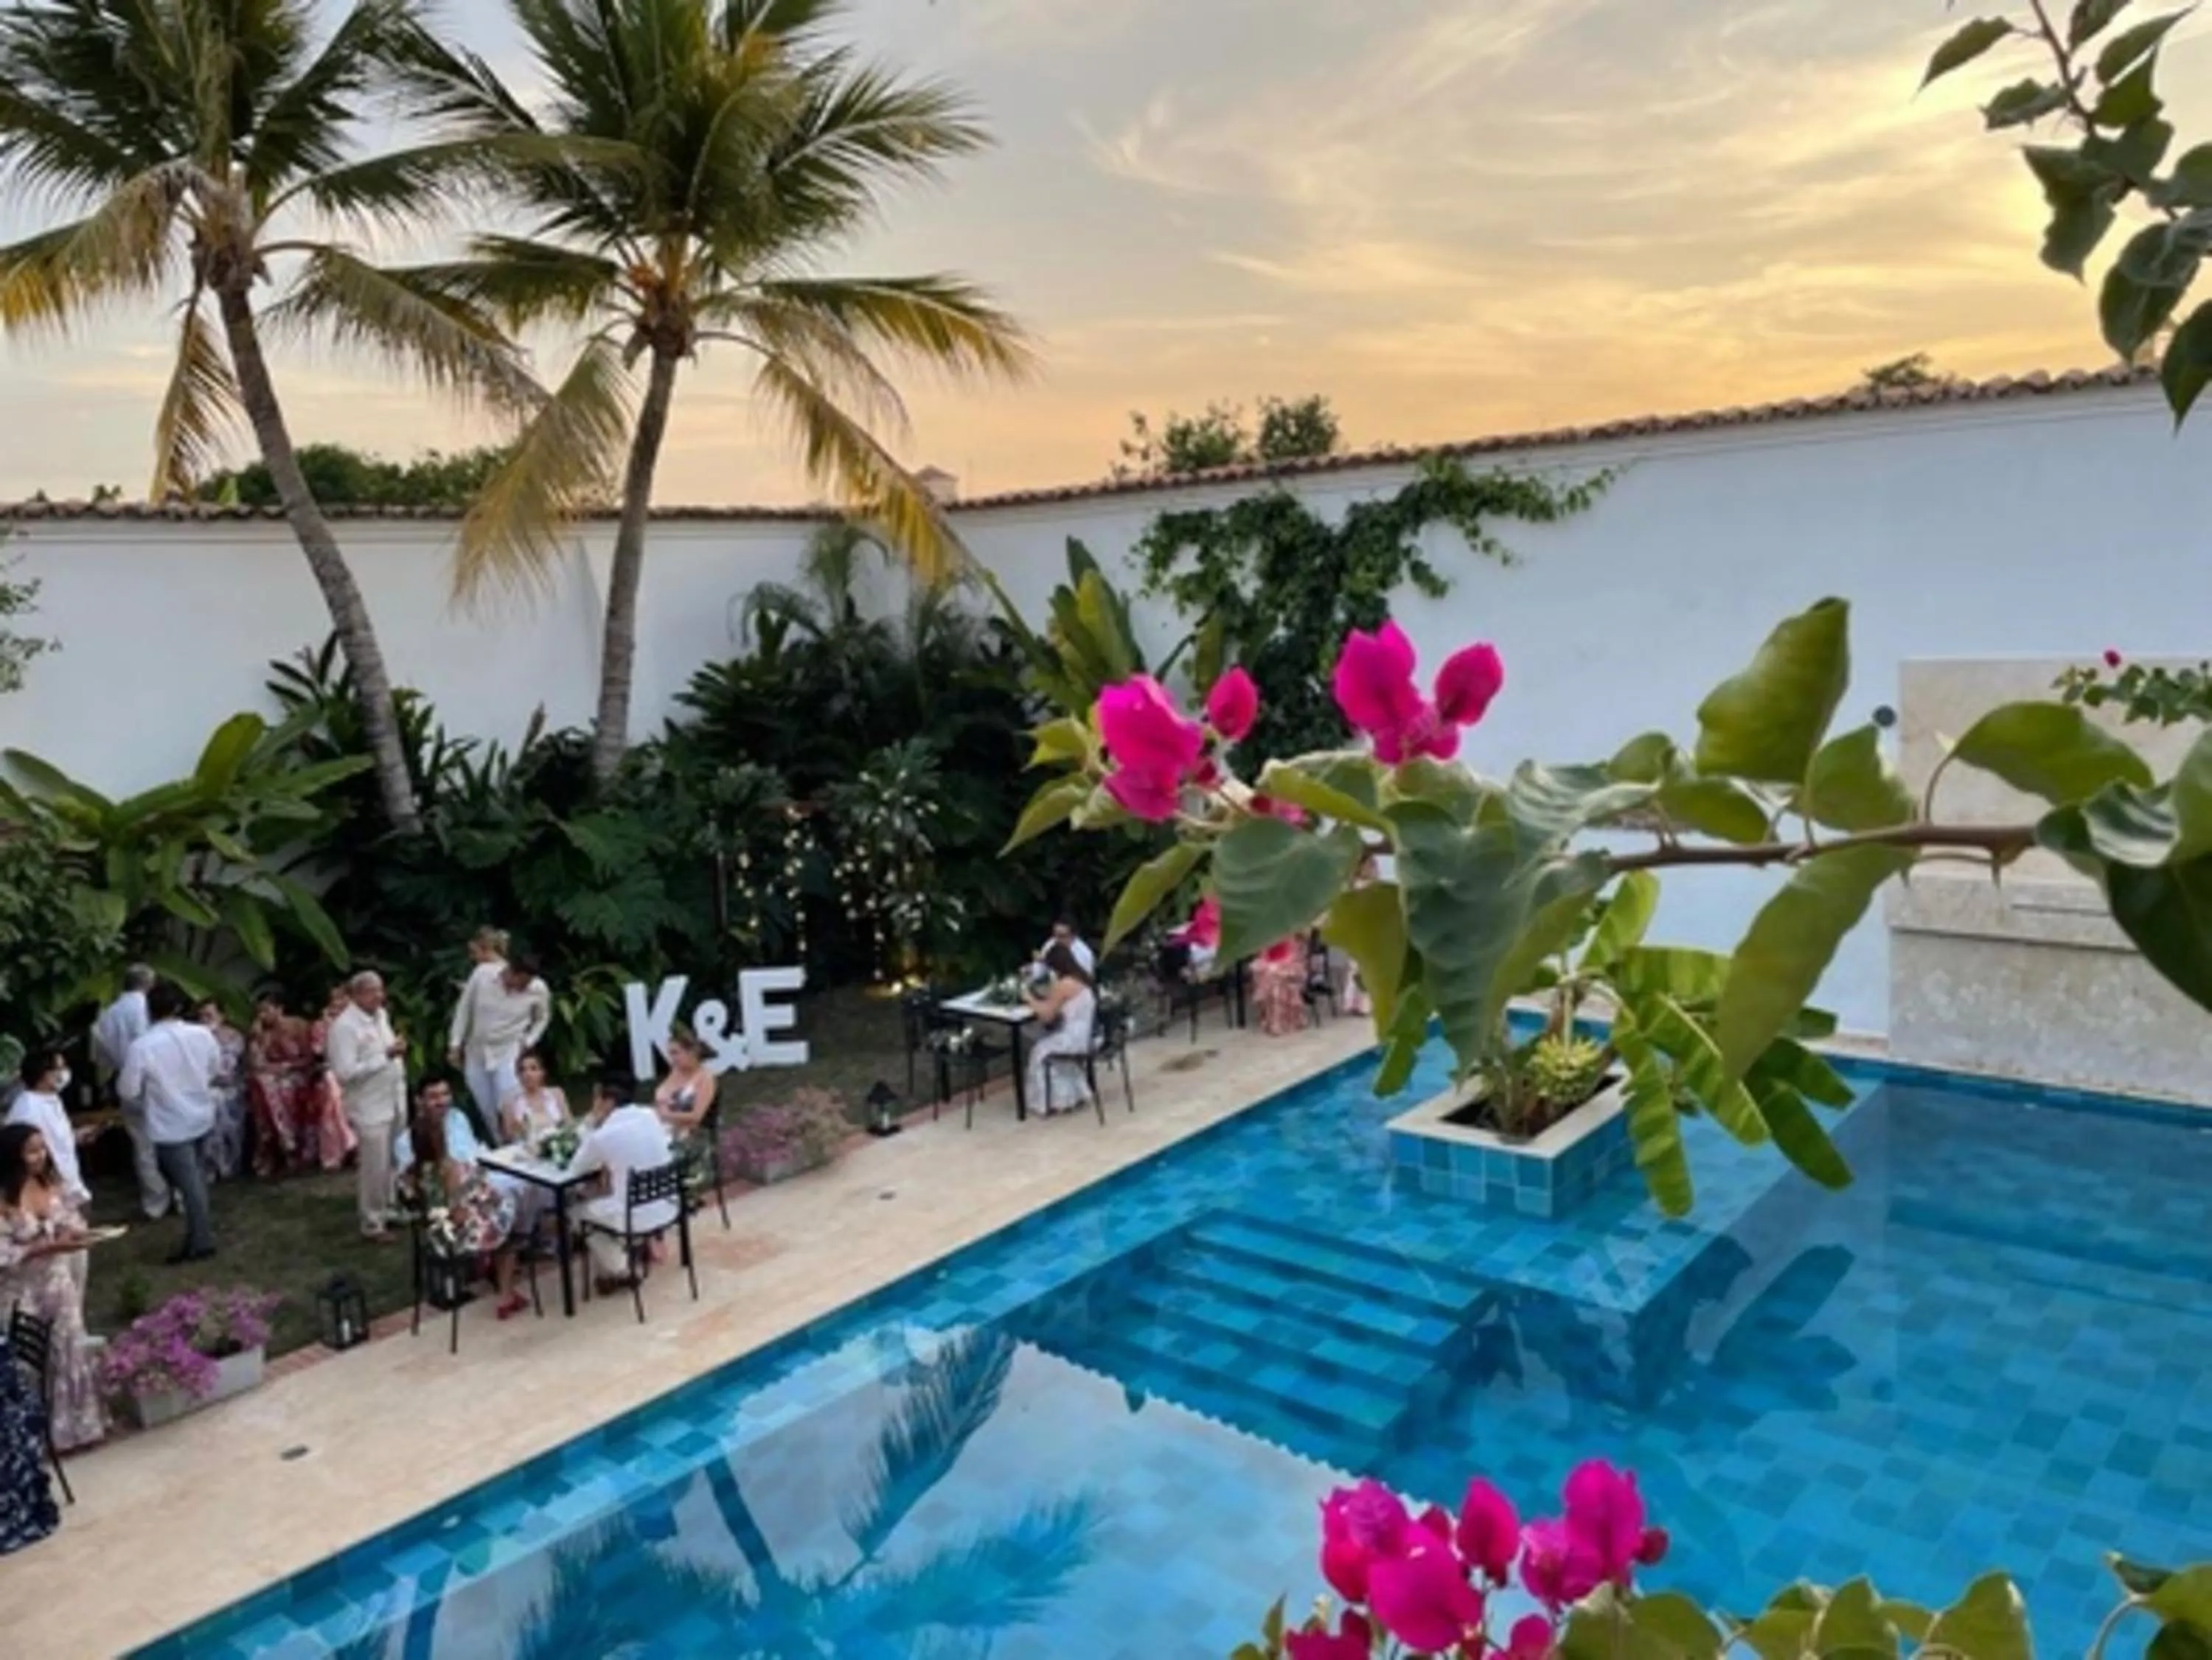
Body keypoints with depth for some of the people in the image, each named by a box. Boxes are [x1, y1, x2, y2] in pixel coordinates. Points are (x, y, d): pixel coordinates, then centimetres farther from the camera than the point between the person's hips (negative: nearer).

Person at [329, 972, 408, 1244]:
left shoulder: (381, 1015, 7)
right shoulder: (344, 1026, -18)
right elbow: (345, 1073, -24)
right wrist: (385, 1056, -25)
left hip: (394, 1101, 7)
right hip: (370, 1108, -7)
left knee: (395, 1163, 16)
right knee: (376, 1168, 1)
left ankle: (391, 1211, 32)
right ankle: (373, 1224, 15)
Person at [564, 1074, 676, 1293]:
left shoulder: (602, 1136, -16)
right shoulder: (651, 1116, 0)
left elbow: (576, 1170, 2)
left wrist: (590, 1128, 2)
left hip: (635, 1217, -6)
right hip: (668, 1207, 6)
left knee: (584, 1210, 23)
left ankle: (618, 1271, 29)